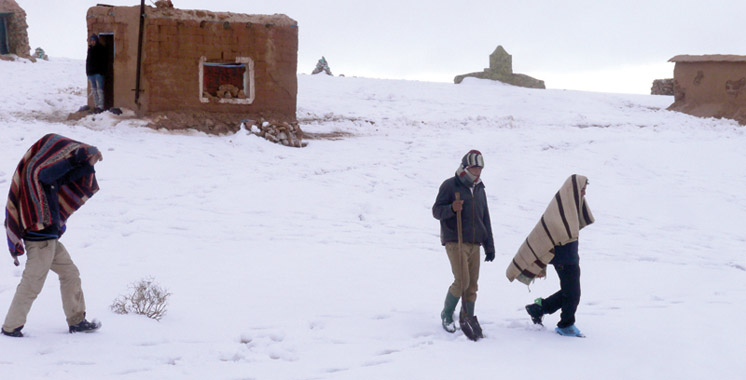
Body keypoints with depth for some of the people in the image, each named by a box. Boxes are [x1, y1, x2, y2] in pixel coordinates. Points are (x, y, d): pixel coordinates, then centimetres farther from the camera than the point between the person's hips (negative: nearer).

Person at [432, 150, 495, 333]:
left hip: (475, 244, 6)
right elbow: (436, 211, -6)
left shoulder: (479, 189, 19)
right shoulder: (450, 185, -2)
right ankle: (447, 314, 6)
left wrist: (489, 246, 19)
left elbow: (485, 219, 23)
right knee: (462, 281, -14)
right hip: (455, 242, -6)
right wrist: (452, 208, -27)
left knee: (472, 284, 4)